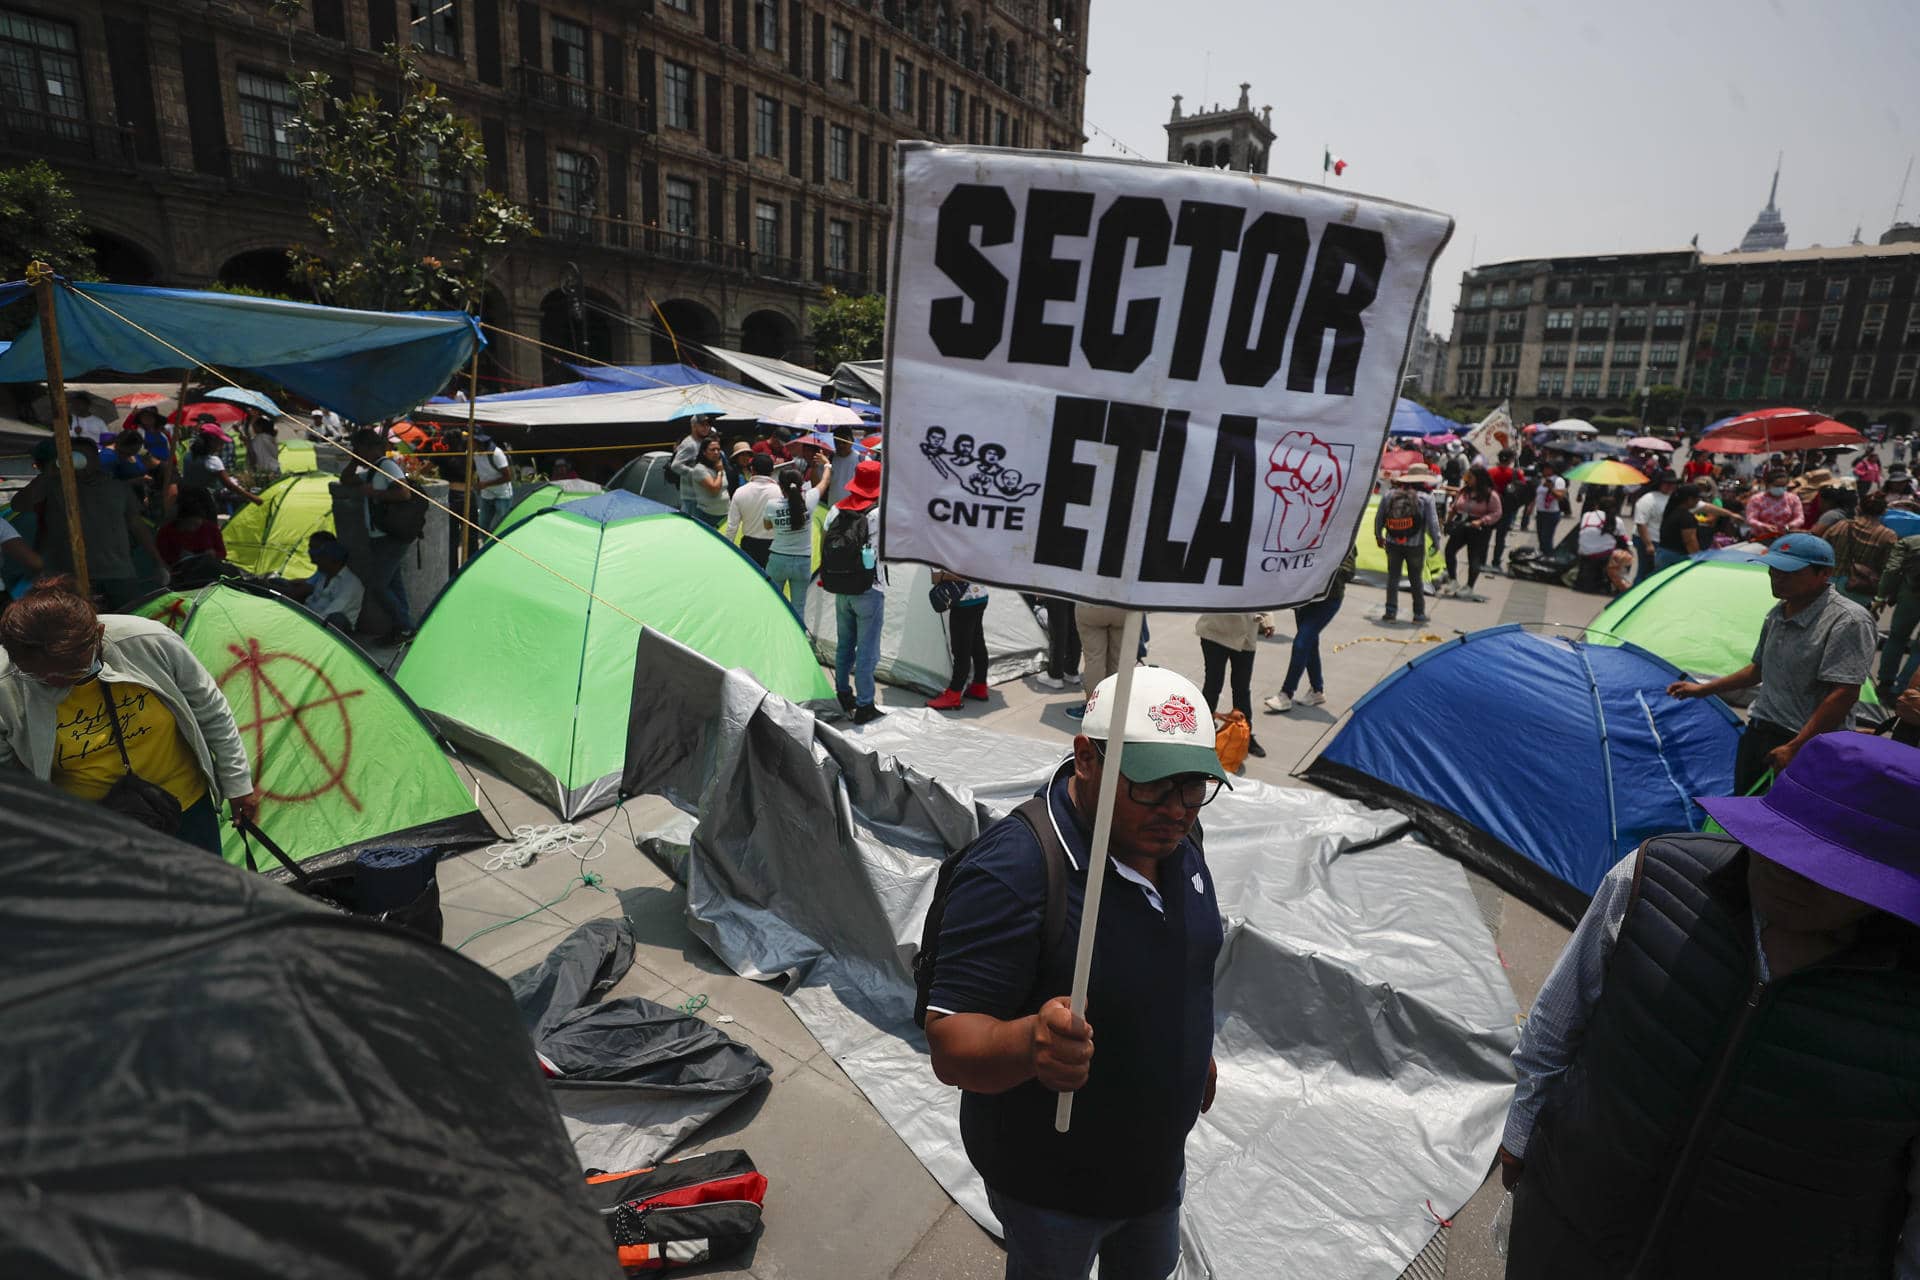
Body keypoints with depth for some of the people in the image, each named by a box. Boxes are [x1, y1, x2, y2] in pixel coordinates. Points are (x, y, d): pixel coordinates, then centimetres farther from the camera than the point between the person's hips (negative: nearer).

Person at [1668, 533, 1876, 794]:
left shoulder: (1847, 621, -18)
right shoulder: (1777, 614, 8)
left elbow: (1843, 695, -23)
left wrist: (1795, 748, -24)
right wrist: (1703, 689, 21)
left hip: (1808, 746, -8)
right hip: (1757, 732, 8)